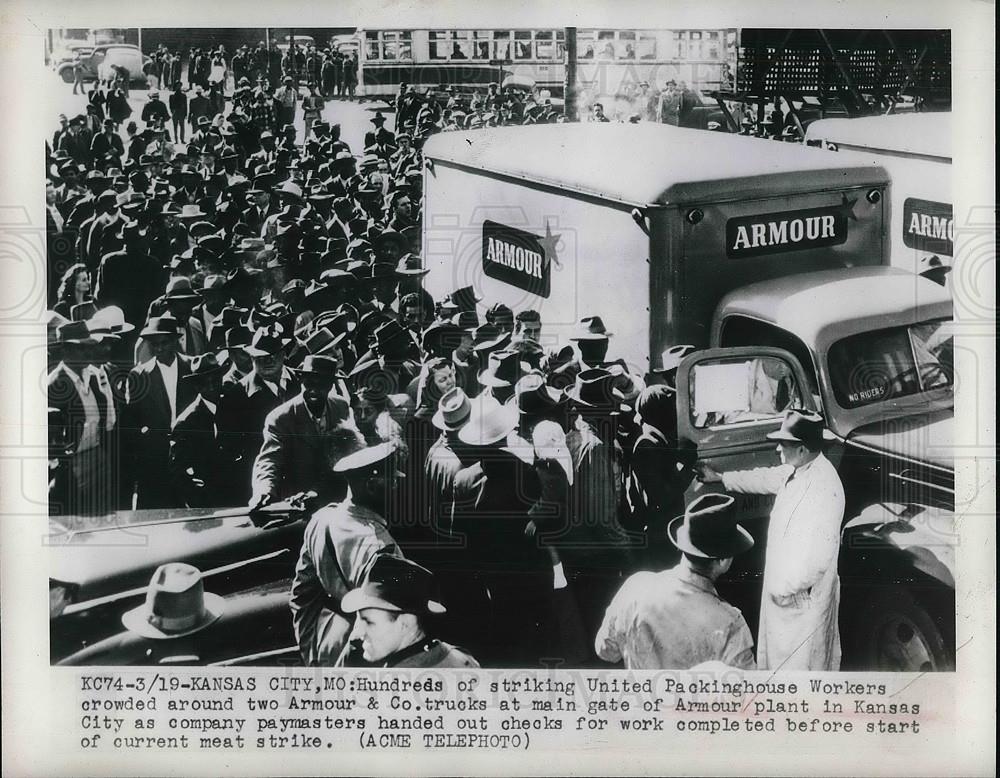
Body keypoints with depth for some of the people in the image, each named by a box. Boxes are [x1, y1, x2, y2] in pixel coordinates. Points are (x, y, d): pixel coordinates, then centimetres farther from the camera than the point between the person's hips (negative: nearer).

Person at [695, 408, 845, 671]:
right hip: (782, 585, 9)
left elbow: (819, 554, -32)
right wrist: (720, 477, 27)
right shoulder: (796, 471, -2)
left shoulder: (823, 486, -31)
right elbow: (764, 478, 20)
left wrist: (787, 588, -23)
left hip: (802, 595, -9)